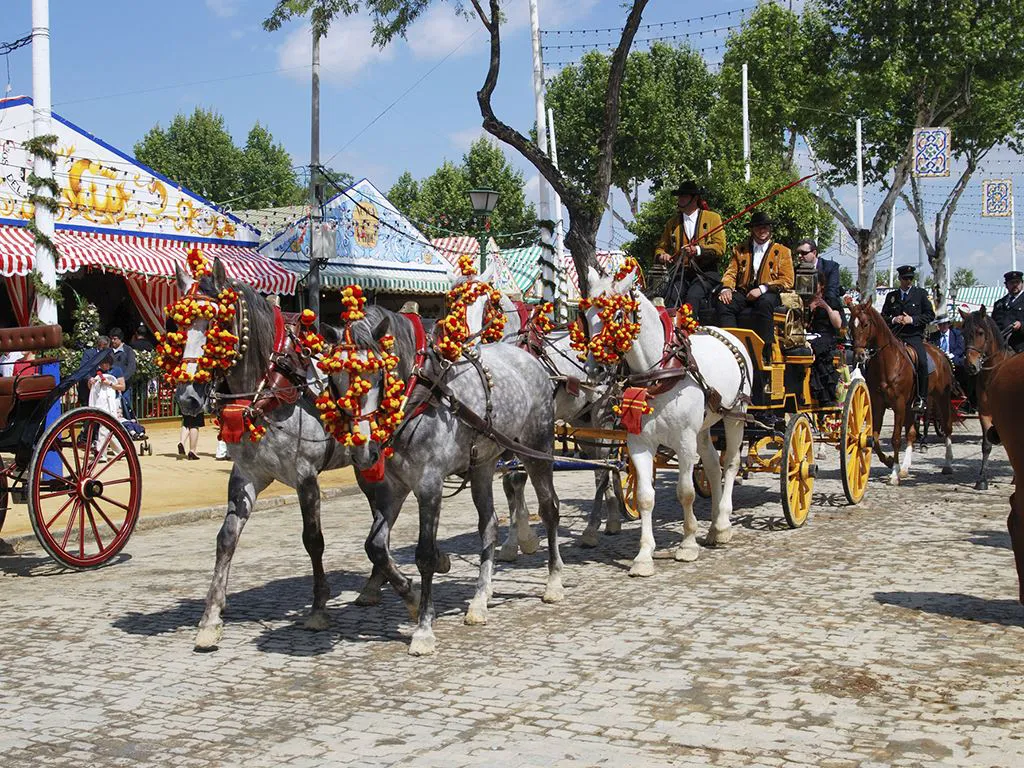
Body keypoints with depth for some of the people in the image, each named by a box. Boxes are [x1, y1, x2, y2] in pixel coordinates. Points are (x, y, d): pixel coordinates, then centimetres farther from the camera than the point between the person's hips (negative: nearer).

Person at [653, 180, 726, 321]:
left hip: (705, 273, -3)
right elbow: (661, 247, 24)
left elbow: (720, 248, -1)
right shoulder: (672, 222, 21)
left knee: (693, 297, -32)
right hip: (679, 273, 3)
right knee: (670, 298, -28)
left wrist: (698, 250, -18)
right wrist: (661, 255, -2)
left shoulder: (713, 218, 9)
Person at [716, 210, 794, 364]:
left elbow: (787, 281, 2)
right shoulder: (740, 249, 21)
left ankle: (764, 353, -38)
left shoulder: (782, 252, 13)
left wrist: (762, 289, -14)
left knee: (764, 303, -39)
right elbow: (731, 272, 12)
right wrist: (726, 288, -13)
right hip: (743, 293, 3)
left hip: (769, 295, -3)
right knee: (724, 304, -29)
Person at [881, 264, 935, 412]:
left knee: (922, 362, -26)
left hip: (914, 336, -3)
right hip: (895, 336, 3)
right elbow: (883, 316, 18)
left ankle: (921, 398, -18)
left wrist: (912, 319, -9)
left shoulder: (921, 293, 10)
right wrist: (893, 320, -4)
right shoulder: (891, 296, 17)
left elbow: (930, 315, 5)